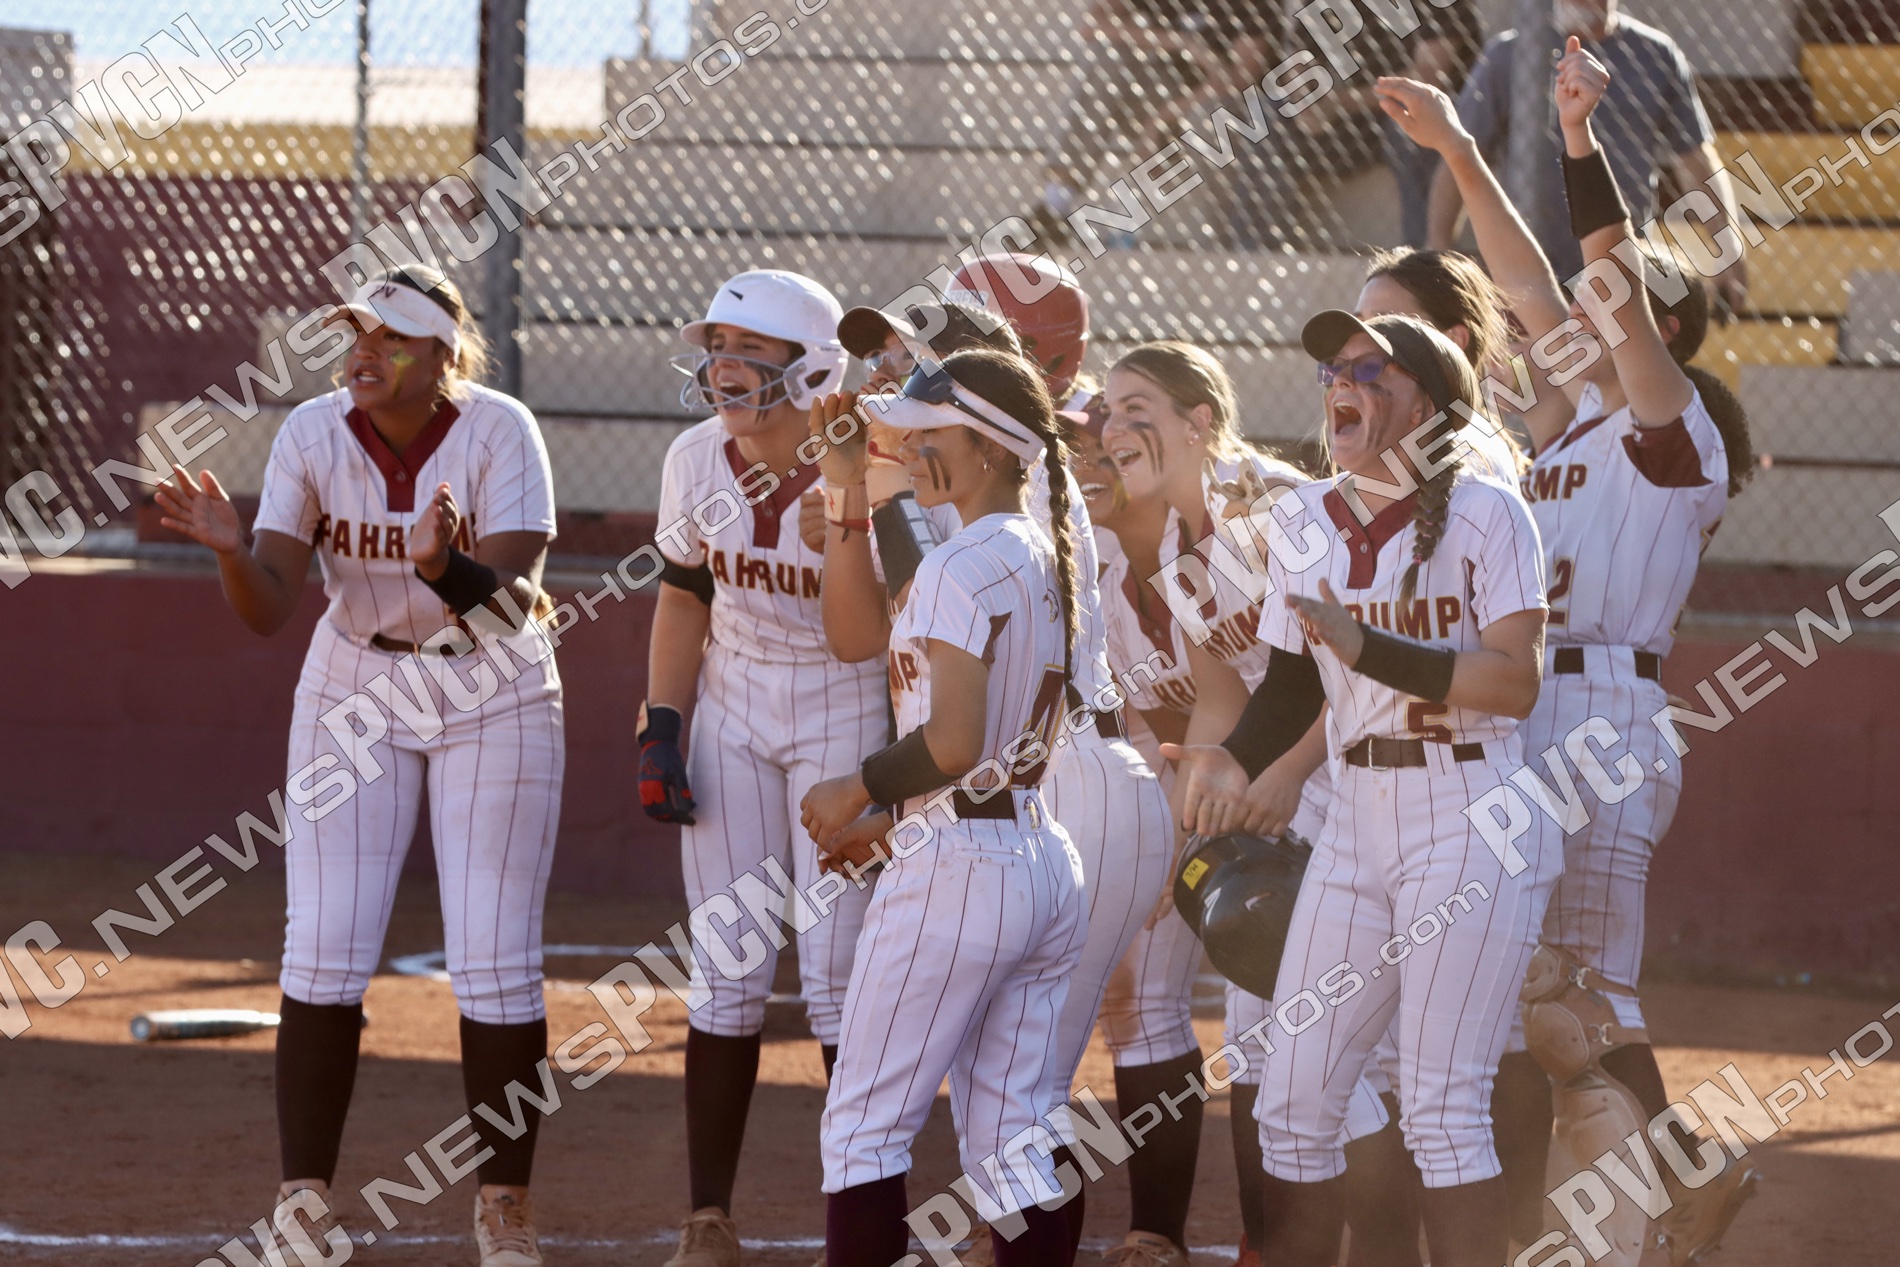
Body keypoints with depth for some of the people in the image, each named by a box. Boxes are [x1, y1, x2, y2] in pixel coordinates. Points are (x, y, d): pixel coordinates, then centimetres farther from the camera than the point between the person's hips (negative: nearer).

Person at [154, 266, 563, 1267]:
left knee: (496, 959, -2)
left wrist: (448, 569, -46)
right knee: (324, 947, -5)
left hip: (493, 700, -2)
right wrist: (231, 547, -36)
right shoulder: (313, 435, -12)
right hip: (353, 695, 2)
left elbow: (515, 607, -26)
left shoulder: (499, 433, -19)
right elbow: (269, 611, -15)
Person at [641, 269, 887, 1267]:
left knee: (839, 978, -5)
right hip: (733, 720, 4)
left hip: (846, 721, -4)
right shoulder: (698, 461, -4)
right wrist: (660, 728, 2)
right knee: (726, 976, 4)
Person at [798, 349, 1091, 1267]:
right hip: (1047, 863, 9)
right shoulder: (1051, 558, 13)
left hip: (956, 868, -9)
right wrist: (891, 818, 19)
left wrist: (854, 792, -6)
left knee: (864, 1123, -2)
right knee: (1011, 1133, 9)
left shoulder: (959, 567, -14)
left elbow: (953, 743, -21)